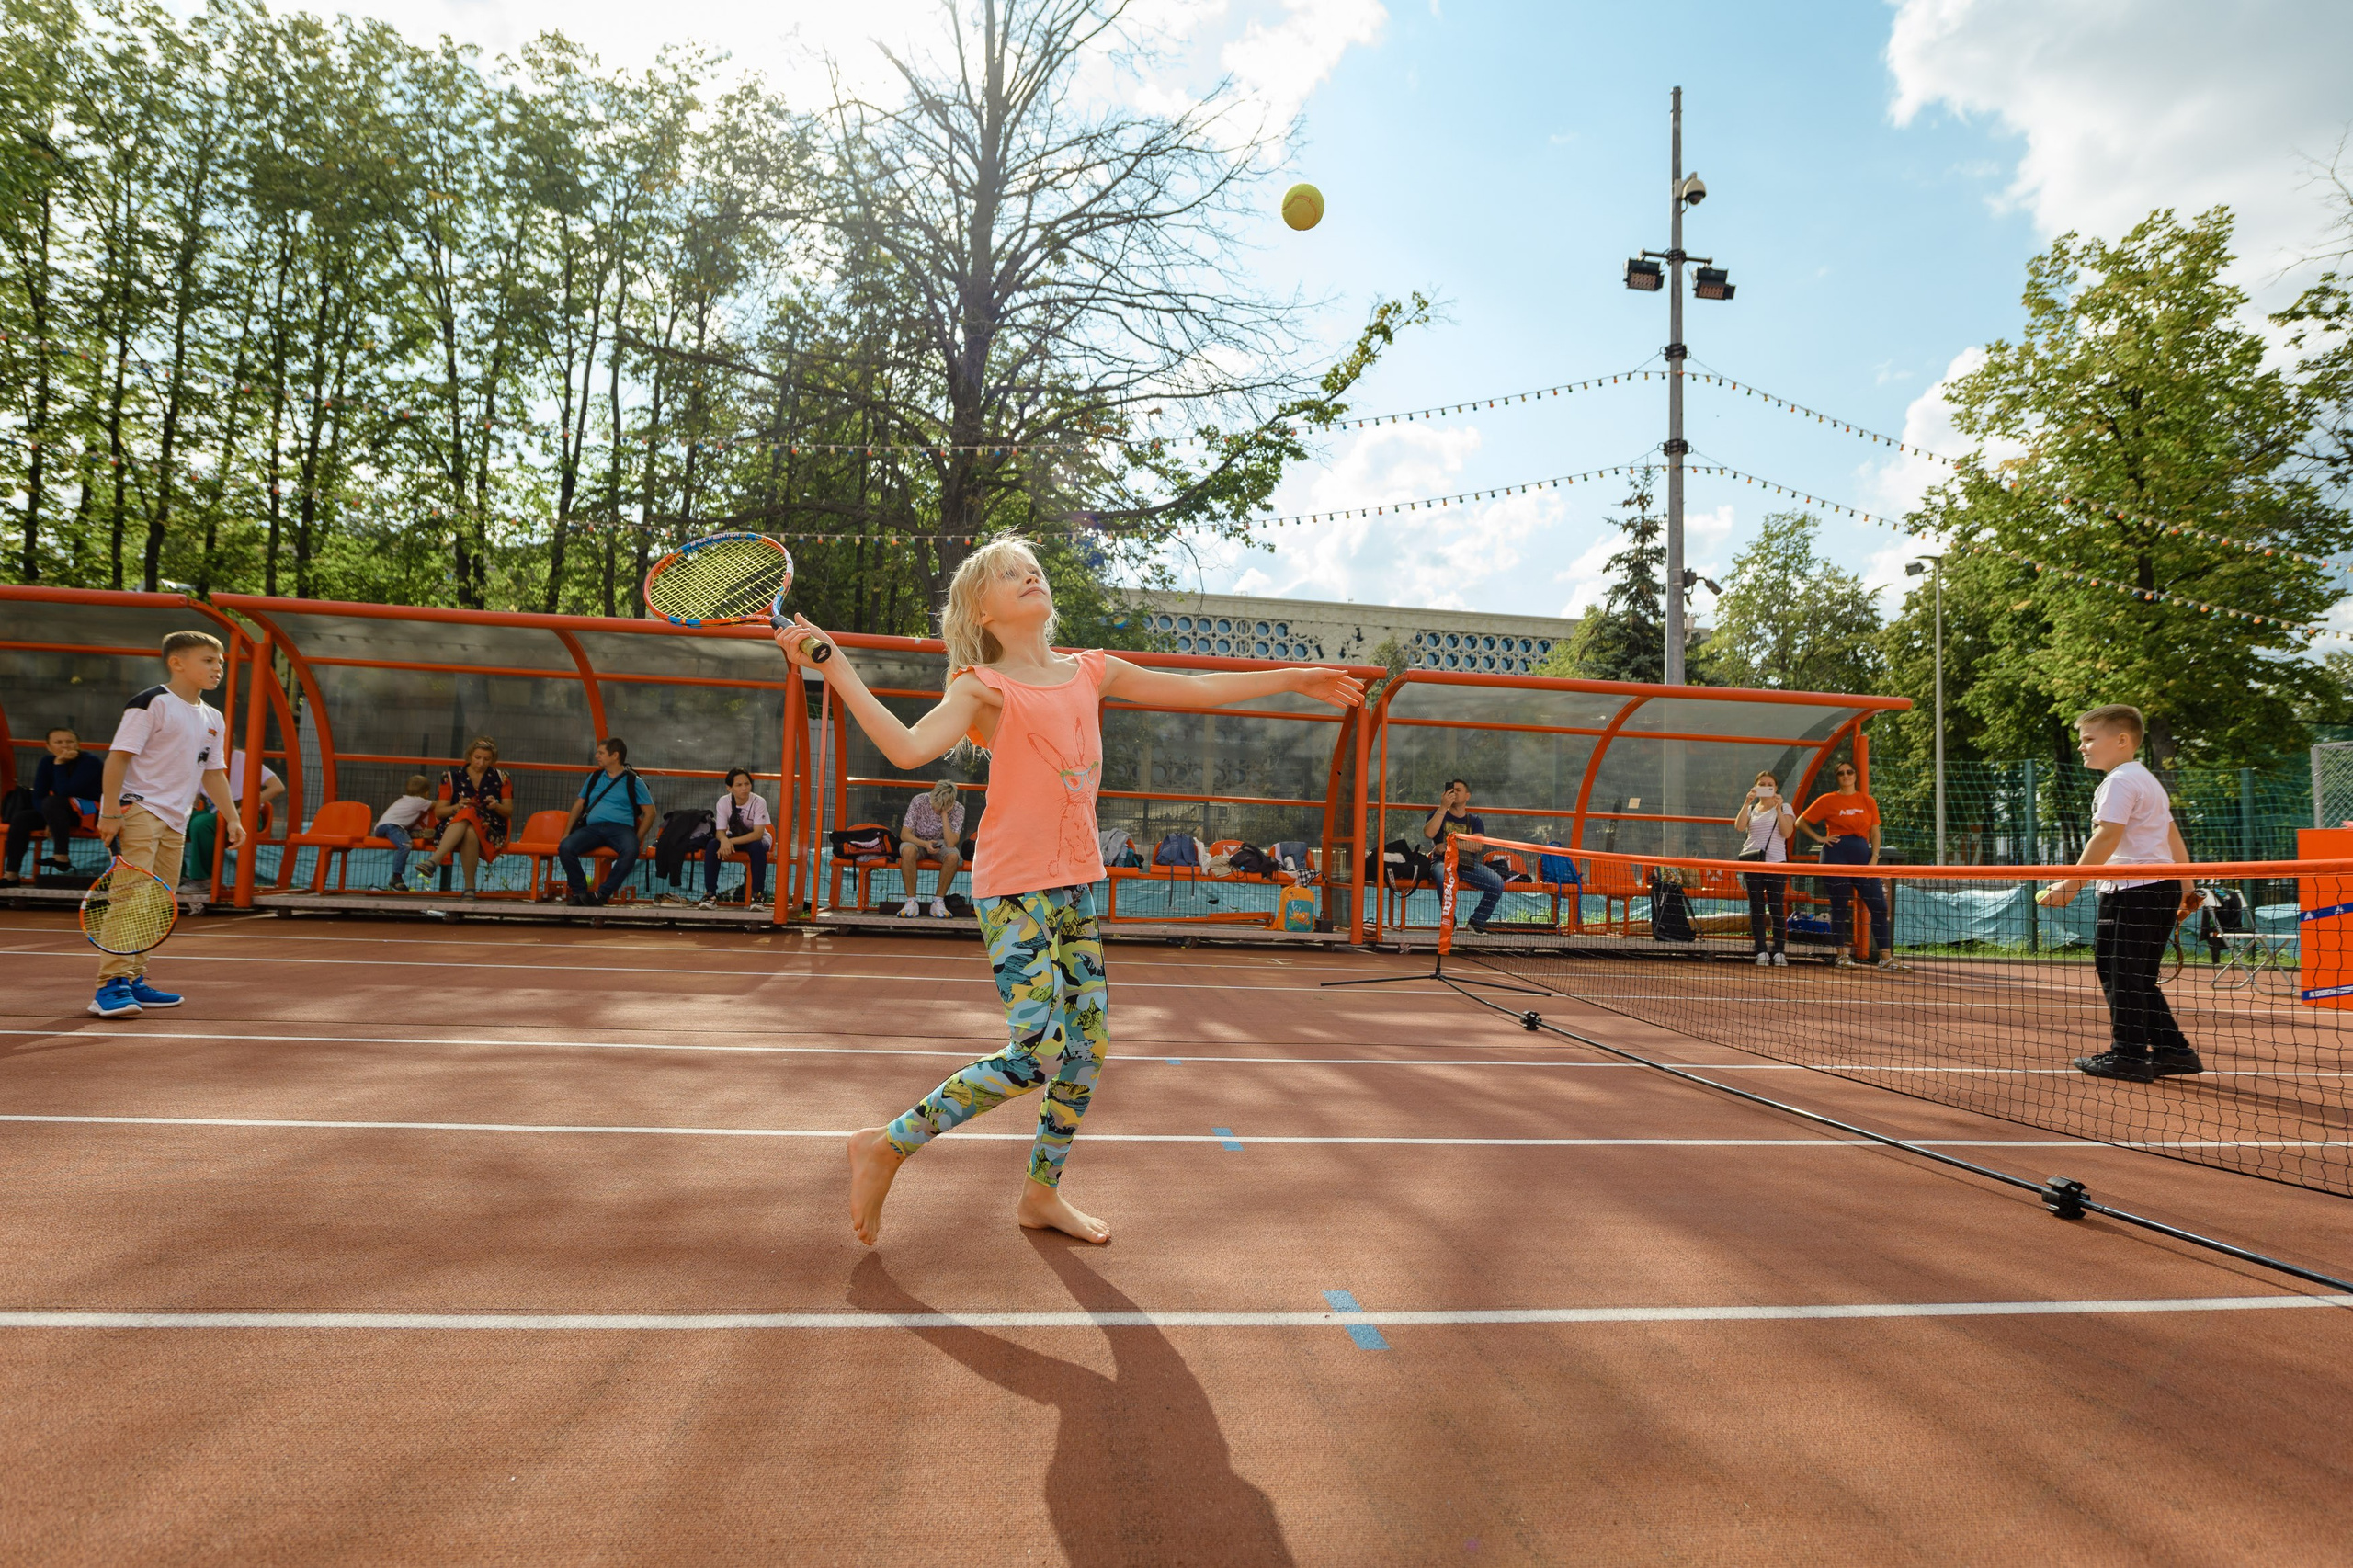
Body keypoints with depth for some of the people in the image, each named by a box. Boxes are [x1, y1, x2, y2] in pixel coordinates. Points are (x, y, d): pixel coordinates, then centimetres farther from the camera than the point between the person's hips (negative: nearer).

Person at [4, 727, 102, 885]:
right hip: (67, 815, 8)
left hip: (94, 812, -8)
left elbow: (66, 792, -26)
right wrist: (50, 821, -16)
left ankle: (62, 857, -30)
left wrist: (59, 764, -21)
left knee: (52, 802, -31)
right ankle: (11, 874, -6)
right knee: (20, 819, -9)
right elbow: (38, 797, 0)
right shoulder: (47, 762, 3)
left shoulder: (90, 761, -16)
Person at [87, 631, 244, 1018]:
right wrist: (111, 812, -17)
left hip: (174, 821, 8)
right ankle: (112, 985, -17)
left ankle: (134, 981, 17)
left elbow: (213, 773, 22)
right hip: (137, 809, -8)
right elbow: (118, 757, -12)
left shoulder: (213, 718, 15)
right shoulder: (151, 703, -8)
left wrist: (232, 818, 17)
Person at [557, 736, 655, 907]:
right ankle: (580, 891, -13)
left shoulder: (633, 781, 8)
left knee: (631, 851, -38)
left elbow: (649, 812, 5)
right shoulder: (594, 778, 21)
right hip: (592, 828, 4)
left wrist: (638, 839, -6)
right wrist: (566, 833, 10)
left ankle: (602, 893, -27)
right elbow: (578, 806, 24)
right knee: (565, 847, -26)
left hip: (621, 828, -4)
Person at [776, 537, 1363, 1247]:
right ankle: (886, 1146, 4)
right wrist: (833, 667, -25)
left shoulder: (1091, 670, 11)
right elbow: (910, 747, -22)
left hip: (1075, 883, 7)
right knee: (1037, 1054, -13)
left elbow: (1195, 689, 18)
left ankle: (1041, 1193, 28)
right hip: (1014, 888, -7)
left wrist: (1294, 678, 22)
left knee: (1089, 1043, 9)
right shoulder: (984, 687, -6)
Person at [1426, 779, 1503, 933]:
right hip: (1444, 863, -3)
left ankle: (1477, 921, -2)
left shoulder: (1475, 821, 16)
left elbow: (1478, 846, -4)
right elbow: (1428, 833, -11)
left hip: (1469, 864, 3)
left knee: (1497, 883, -22)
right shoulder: (1438, 815, 12)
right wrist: (1443, 807, -13)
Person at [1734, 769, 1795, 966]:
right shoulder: (1751, 809, 14)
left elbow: (1787, 833, -7)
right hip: (1752, 861, 2)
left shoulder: (1784, 807, 8)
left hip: (1776, 862, -2)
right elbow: (1739, 826, -6)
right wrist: (1747, 802, -15)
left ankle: (1779, 952, 0)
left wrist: (1778, 808, -15)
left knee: (1777, 908, -5)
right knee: (1756, 908, 0)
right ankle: (1761, 951, 3)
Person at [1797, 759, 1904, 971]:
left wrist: (1874, 858, -2)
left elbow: (1875, 833, 10)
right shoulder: (1827, 801, 4)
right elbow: (1801, 821, 8)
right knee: (1839, 906, 2)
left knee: (1879, 905, -3)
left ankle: (1886, 957, 1)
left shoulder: (1868, 801, 11)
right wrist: (1820, 838, -3)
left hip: (1862, 854, 3)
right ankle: (1840, 954, 13)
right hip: (1836, 855, -3)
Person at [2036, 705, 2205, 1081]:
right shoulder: (2147, 780, 21)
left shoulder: (2119, 781, -11)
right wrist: (2187, 888, 29)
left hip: (2134, 891, -10)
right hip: (2161, 888, 10)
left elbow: (2106, 838, -20)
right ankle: (2173, 1050, 17)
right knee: (2139, 978, 15)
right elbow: (2173, 838, 24)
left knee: (2122, 973, -4)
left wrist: (2071, 885, -20)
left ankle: (2128, 1055, 0)